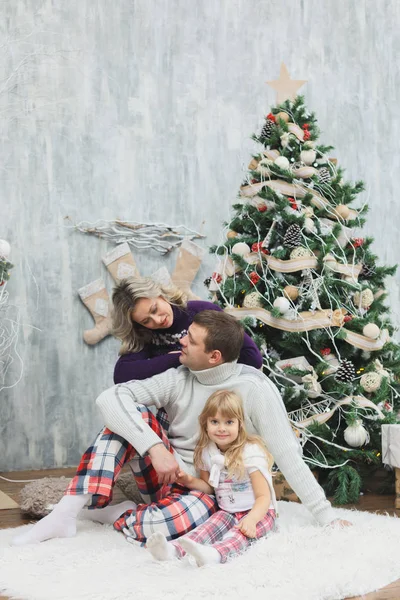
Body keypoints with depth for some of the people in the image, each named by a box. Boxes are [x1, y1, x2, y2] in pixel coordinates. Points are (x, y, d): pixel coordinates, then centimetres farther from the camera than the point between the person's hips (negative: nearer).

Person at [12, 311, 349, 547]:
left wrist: (327, 517, -16)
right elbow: (110, 398, -19)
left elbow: (288, 455, -16)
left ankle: (108, 514, -8)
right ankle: (68, 512, -22)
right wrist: (155, 447, -32)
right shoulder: (178, 380, -7)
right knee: (130, 413, -21)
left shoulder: (254, 389, -17)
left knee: (176, 521, -39)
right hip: (167, 476, 4)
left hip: (210, 492, -4)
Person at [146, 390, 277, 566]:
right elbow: (209, 486, 18)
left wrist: (251, 519, -36)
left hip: (259, 512, -5)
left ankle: (214, 554, -67)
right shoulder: (207, 452, 1)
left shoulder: (250, 453, -15)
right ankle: (173, 549, -54)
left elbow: (264, 497, -17)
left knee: (243, 531, -35)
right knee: (211, 525, -26)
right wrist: (191, 481, -4)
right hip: (227, 512, 5)